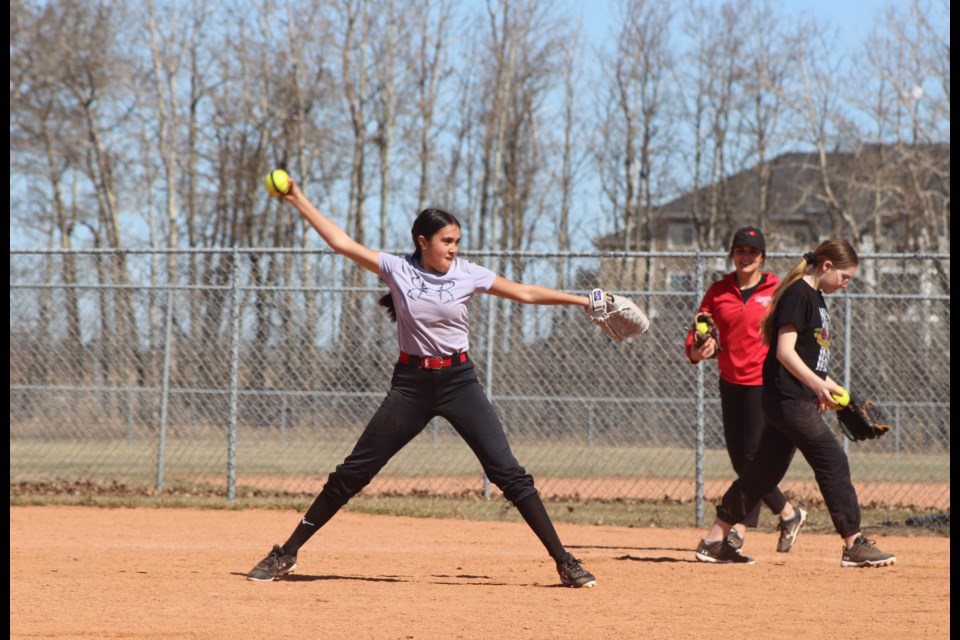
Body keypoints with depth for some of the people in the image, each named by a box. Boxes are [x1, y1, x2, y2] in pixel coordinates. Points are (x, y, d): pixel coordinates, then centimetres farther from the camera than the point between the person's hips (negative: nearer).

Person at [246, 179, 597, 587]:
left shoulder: (467, 275, -1)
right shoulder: (398, 270, -3)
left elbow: (524, 293, 3)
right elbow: (342, 242, -3)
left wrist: (583, 301, 1)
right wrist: (298, 201, -6)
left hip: (458, 380, 0)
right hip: (411, 382, 0)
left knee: (508, 472, -8)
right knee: (353, 472, 0)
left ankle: (563, 561, -3)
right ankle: (285, 555, 8)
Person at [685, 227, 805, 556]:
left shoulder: (778, 291, -2)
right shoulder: (718, 292, 7)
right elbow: (696, 335, 6)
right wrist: (697, 351, -16)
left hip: (765, 384, -5)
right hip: (731, 383, 5)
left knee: (753, 457, -9)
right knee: (740, 459, 7)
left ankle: (739, 529, -2)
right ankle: (788, 513, 22)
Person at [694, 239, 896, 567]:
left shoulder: (815, 297, 18)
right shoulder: (797, 295, -13)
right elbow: (784, 351, -21)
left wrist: (825, 386, 19)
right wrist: (818, 384, -27)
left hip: (797, 400, 10)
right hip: (787, 398, -10)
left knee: (766, 470, 11)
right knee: (833, 462, -10)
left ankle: (713, 541, 15)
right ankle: (854, 545, -8)